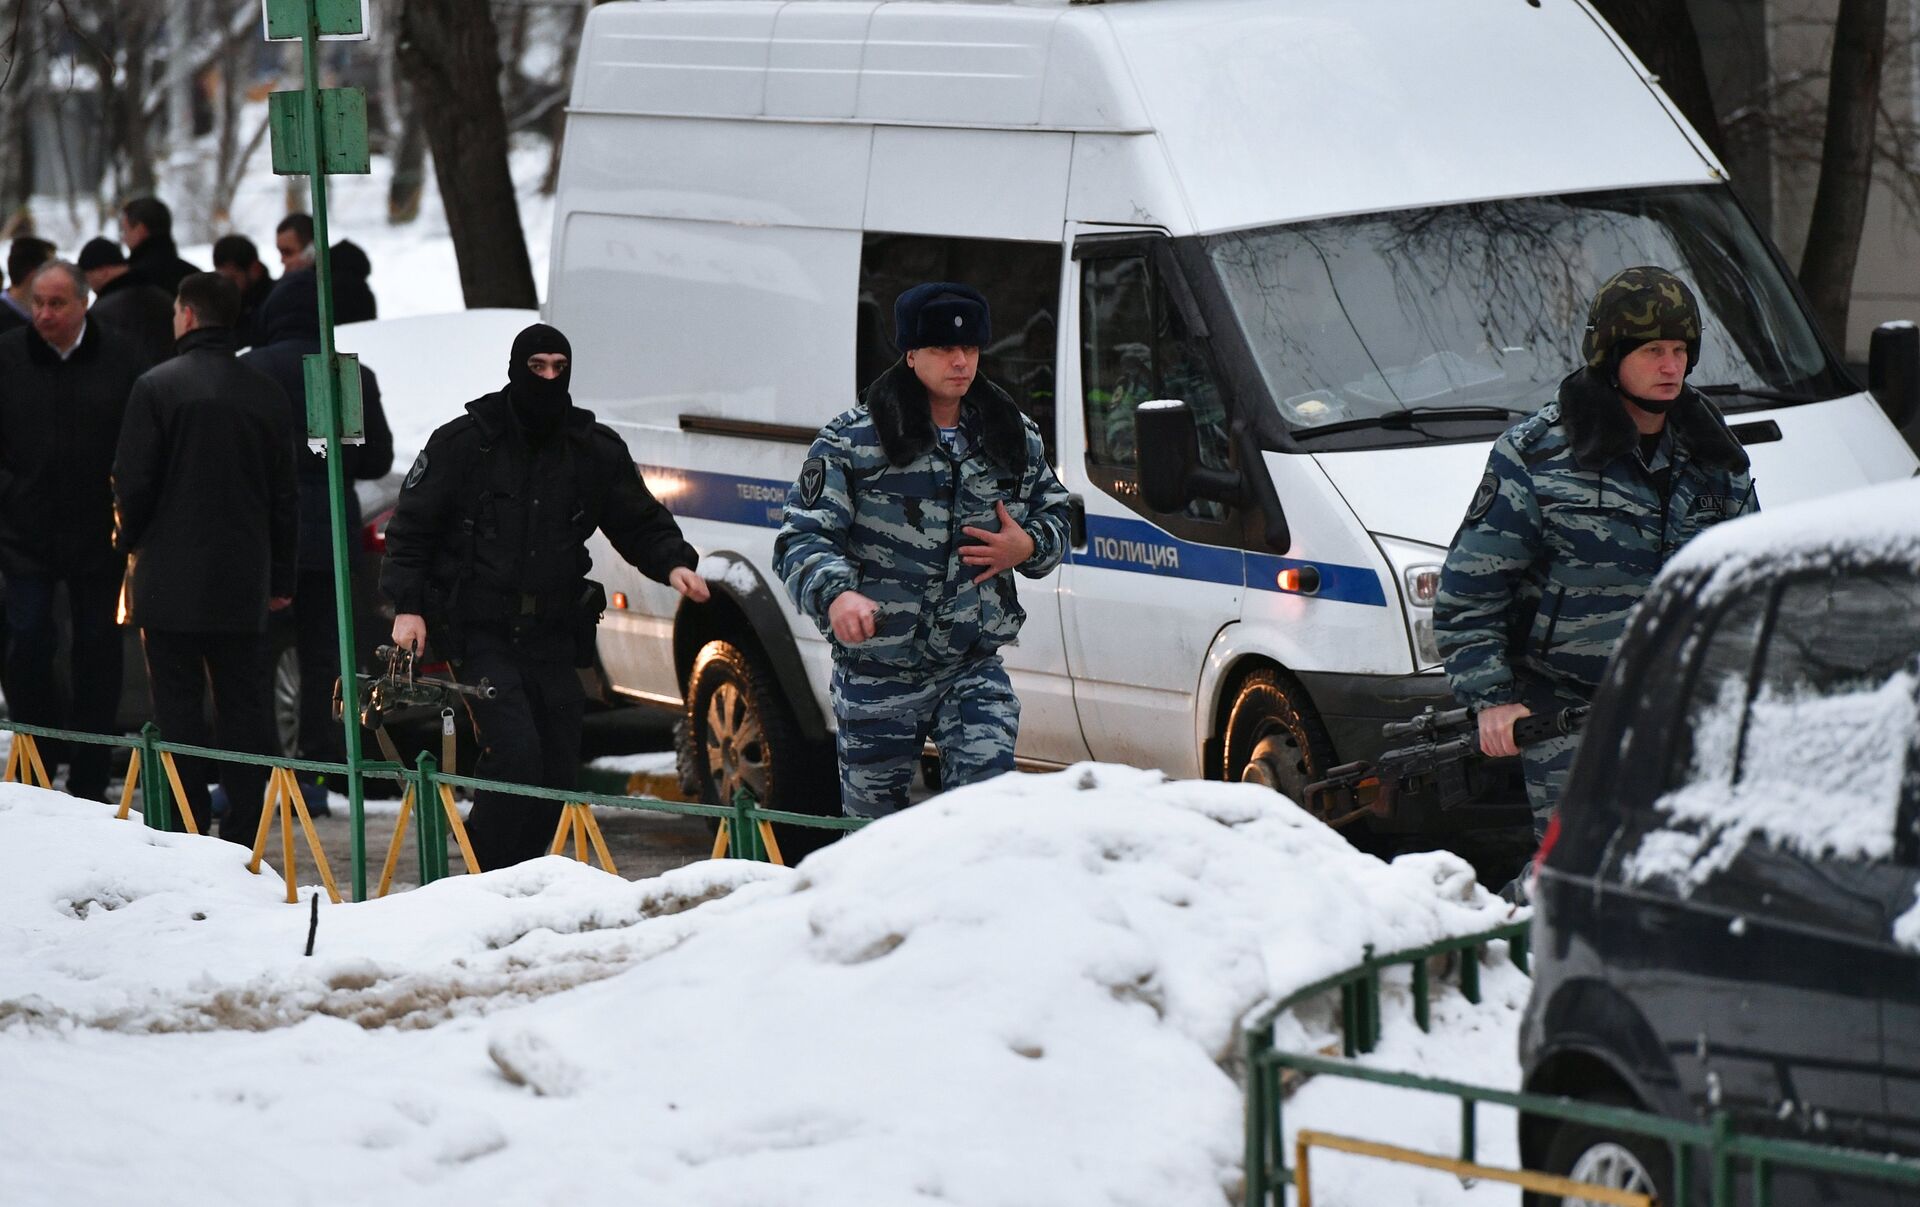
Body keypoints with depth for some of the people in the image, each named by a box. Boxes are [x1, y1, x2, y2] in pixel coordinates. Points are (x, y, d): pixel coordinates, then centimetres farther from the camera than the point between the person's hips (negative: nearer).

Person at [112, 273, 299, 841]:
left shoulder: (157, 387, -9)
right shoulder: (267, 394, 5)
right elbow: (285, 495, 8)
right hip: (243, 581, 3)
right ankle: (242, 832, 5)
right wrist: (281, 576, 15)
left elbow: (133, 481, -9)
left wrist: (130, 540, 11)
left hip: (170, 580, -3)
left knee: (178, 706, 1)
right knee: (243, 706, 8)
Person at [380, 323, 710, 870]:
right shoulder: (464, 442, -1)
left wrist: (672, 563, -4)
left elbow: (639, 522, 16)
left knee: (558, 768, 3)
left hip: (553, 635, 4)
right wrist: (407, 605, -8)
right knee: (516, 753, -19)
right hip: (479, 633, -4)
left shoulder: (596, 449, 8)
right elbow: (410, 528, 2)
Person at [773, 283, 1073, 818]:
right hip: (876, 670, -2)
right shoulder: (852, 440, -5)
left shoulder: (1014, 437, 7)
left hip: (974, 667, 2)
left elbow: (1054, 512, 22)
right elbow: (801, 538, -10)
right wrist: (836, 593, -31)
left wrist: (1028, 547, -3)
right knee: (873, 814, 8)